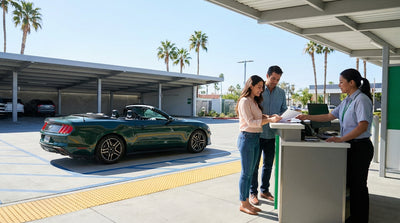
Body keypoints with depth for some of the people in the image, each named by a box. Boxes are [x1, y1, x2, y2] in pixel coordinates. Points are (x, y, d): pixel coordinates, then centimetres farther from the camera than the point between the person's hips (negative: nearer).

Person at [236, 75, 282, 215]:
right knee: (246, 173, -2)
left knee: (250, 172, 13)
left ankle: (246, 202, 22)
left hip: (256, 138, 9)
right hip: (247, 138, -9)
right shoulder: (244, 101, -12)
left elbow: (259, 118, 14)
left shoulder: (254, 101, 17)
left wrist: (271, 117, 0)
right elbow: (250, 122, -19)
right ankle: (243, 204, 9)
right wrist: (270, 120, -24)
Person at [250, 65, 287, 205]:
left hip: (272, 134, 5)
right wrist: (266, 117, -23)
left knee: (268, 164, 14)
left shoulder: (281, 93, 10)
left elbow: (283, 110, 15)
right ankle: (253, 193, 14)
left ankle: (264, 190, 29)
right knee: (254, 164, 3)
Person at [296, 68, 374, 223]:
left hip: (360, 146, -9)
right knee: (351, 183, 15)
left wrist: (341, 139, -28)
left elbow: (363, 126, -23)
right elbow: (330, 116, 17)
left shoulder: (362, 99, -15)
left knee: (358, 185, 1)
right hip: (350, 146, 9)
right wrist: (307, 117, 12)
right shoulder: (347, 100, 13)